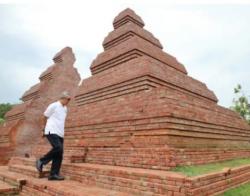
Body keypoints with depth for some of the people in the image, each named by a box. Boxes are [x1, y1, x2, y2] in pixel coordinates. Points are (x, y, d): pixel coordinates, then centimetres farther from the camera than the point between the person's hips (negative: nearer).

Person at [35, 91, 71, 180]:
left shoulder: (65, 109, 16)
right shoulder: (53, 106, -4)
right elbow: (45, 117, 5)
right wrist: (45, 129, 16)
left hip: (60, 133, 7)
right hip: (52, 132, -7)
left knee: (59, 154, 1)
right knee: (58, 148, -23)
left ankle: (54, 174, 6)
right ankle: (41, 161, -2)